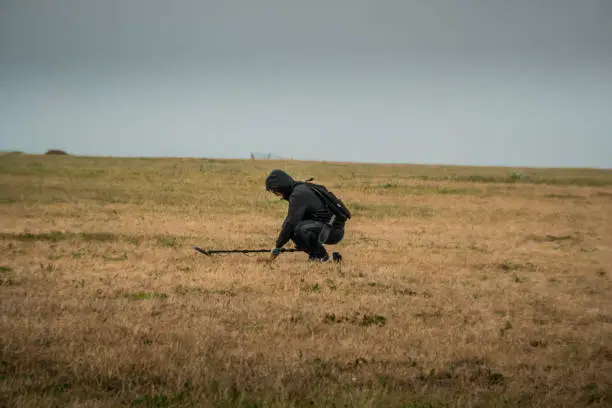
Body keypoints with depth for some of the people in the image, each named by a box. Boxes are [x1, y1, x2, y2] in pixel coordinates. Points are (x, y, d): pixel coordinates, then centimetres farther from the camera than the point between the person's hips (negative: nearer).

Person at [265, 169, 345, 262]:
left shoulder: (299, 194, -17)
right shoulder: (300, 189, 13)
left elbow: (290, 223, -19)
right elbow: (290, 220, 18)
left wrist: (278, 246, -10)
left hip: (334, 230, -10)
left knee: (299, 228, -29)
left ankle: (322, 256, -9)